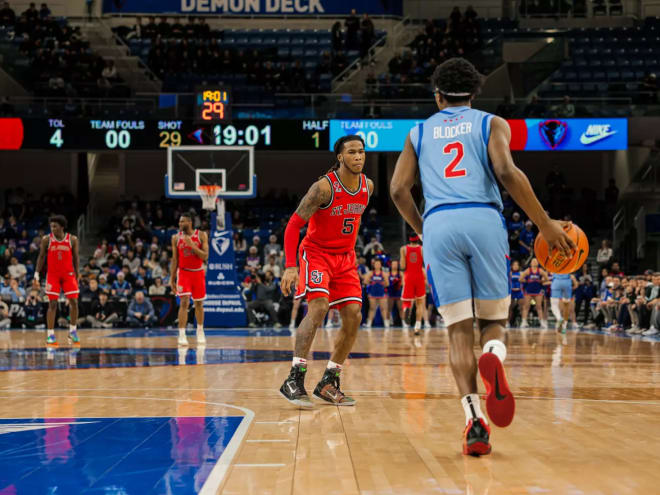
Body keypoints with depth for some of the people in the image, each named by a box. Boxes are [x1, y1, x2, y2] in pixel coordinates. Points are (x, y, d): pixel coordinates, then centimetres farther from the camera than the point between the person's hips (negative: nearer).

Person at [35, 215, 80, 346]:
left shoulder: (72, 239, -3)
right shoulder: (46, 239, -4)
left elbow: (75, 257, 6)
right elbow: (41, 257, 4)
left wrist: (77, 273, 1)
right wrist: (37, 273, -2)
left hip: (68, 274, 1)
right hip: (52, 275, -1)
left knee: (74, 302, -3)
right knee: (52, 304, -5)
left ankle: (72, 331, 13)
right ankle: (50, 334, -1)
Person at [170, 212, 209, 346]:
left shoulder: (201, 235, -7)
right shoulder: (176, 238, -3)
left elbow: (205, 256, -13)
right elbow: (174, 260, 2)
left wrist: (192, 245, -25)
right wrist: (172, 279, -1)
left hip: (198, 273, 1)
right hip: (183, 272, -1)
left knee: (199, 303, 11)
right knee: (184, 302, -14)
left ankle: (200, 332, 29)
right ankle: (182, 335, -15)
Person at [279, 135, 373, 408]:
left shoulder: (368, 186, -1)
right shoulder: (324, 187, -20)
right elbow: (293, 225, -20)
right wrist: (290, 267, -29)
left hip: (345, 257, 6)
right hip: (316, 253, -6)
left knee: (353, 317, -2)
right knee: (318, 307, -26)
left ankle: (328, 383, 8)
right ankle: (294, 379, -26)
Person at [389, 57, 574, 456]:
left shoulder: (419, 132, 22)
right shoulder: (492, 123, 14)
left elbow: (399, 190, 13)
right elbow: (506, 172, -5)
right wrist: (546, 225, -1)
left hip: (439, 225, 1)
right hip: (484, 219, -1)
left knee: (459, 331, 3)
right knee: (494, 319, 11)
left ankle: (474, 421, -13)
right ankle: (493, 357, -26)